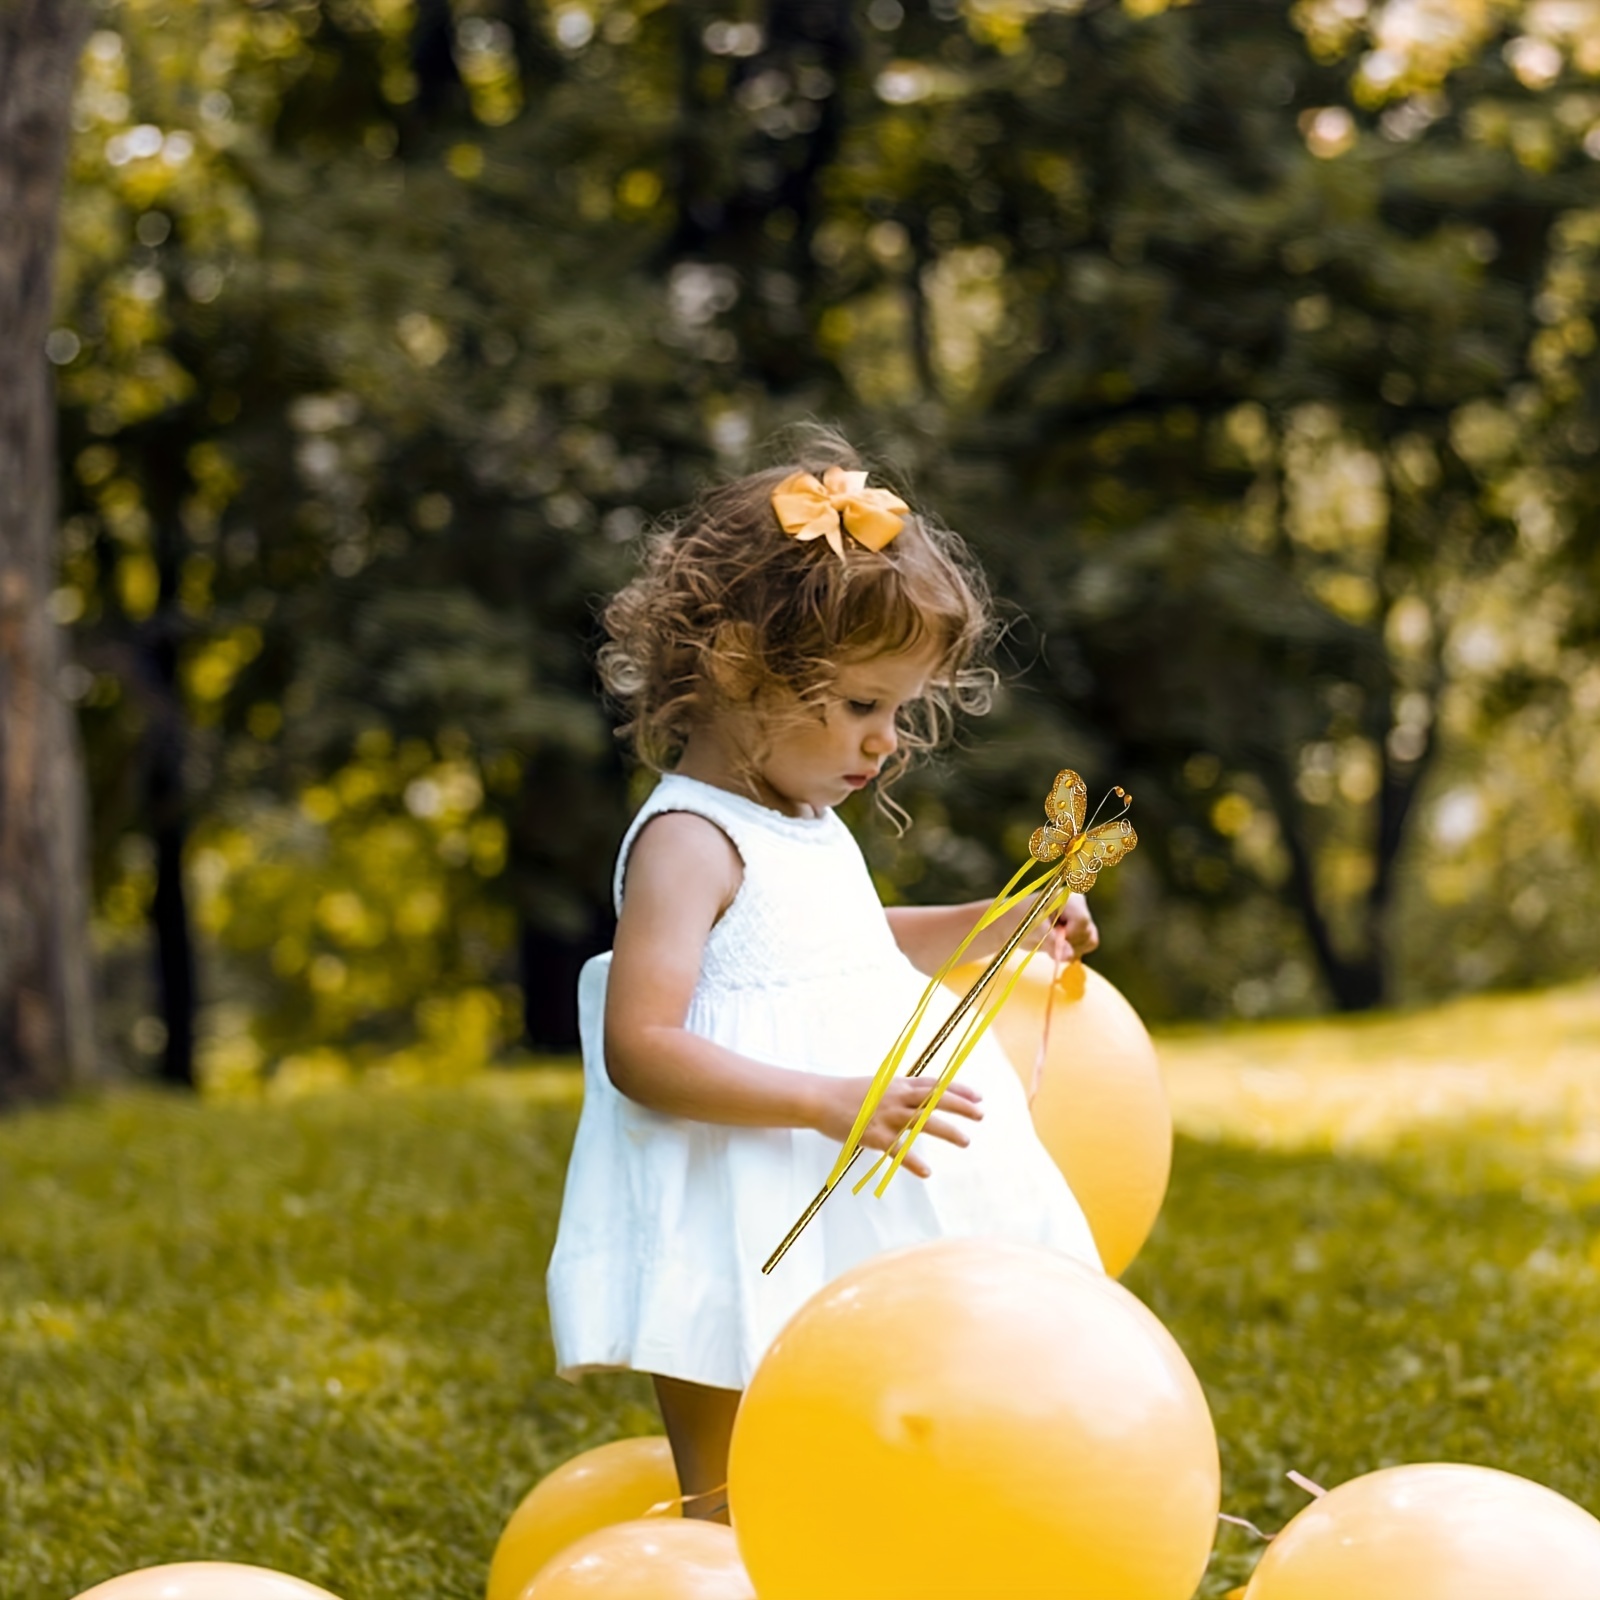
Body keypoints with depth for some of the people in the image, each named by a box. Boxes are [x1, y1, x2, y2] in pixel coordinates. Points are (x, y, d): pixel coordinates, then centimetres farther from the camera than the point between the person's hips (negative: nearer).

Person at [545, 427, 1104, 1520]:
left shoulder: (806, 826, 13)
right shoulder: (688, 842, -16)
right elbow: (641, 1048, -26)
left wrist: (991, 929, 22)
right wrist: (830, 1101, -33)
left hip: (850, 1243, 9)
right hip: (741, 1258, -9)